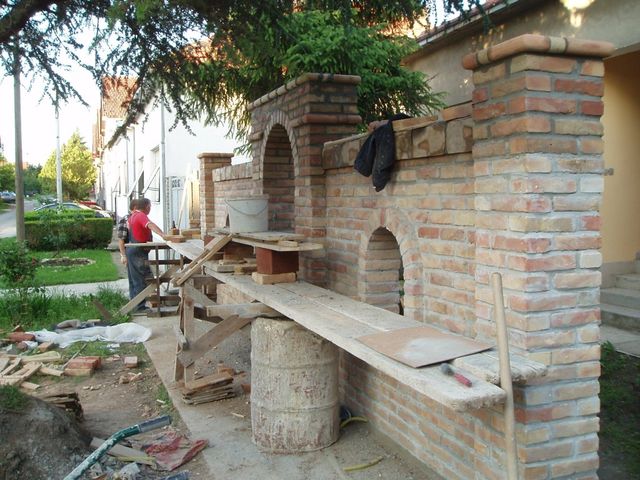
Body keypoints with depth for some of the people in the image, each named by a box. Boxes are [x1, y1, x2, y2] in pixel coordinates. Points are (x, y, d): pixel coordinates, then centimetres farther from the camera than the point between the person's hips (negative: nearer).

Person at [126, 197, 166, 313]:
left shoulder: (133, 215, 14)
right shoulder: (141, 216, -17)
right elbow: (150, 225, -35)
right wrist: (162, 234, -51)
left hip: (131, 249, 10)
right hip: (138, 252, -10)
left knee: (134, 280, 16)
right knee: (140, 280, -6)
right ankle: (139, 307, -5)